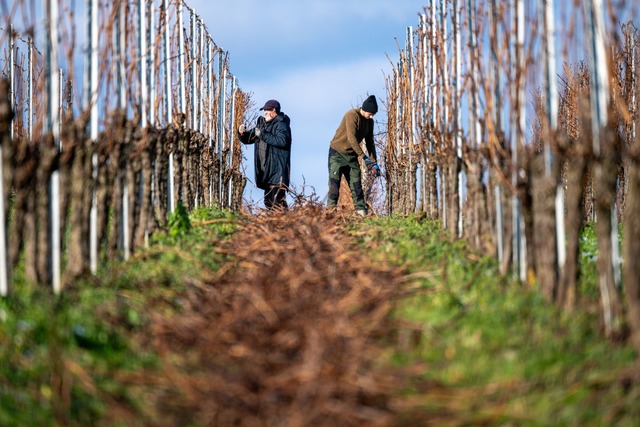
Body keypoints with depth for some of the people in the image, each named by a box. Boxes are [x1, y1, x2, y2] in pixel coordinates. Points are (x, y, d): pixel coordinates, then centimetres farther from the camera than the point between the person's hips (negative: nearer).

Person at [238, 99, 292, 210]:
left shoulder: (281, 124, -7)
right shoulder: (262, 123, 18)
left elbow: (282, 141, -25)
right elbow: (247, 139, 23)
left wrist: (262, 134, -21)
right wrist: (242, 133, 0)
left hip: (277, 171, -9)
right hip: (265, 171, 9)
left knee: (276, 201, -15)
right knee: (268, 202, 11)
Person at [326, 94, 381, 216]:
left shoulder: (369, 122, 4)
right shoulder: (352, 115, -19)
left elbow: (369, 142, 9)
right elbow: (352, 138, -27)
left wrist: (374, 163, 0)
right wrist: (364, 157, -30)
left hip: (352, 155, 6)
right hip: (337, 153, -6)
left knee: (356, 185, 1)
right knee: (334, 183, -12)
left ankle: (361, 211, 1)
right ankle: (331, 209, -14)